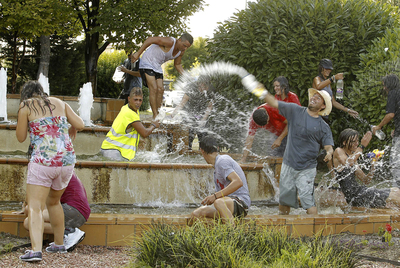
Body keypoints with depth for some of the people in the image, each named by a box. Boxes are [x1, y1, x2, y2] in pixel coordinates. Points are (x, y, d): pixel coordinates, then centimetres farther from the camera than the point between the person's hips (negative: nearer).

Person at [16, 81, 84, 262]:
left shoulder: (26, 106, 3)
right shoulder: (59, 103, 15)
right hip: (67, 160, 5)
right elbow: (80, 124, 10)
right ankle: (59, 244, 34)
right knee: (53, 201, 26)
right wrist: (73, 128, 31)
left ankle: (36, 250, -27)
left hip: (42, 161, -5)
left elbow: (21, 137, 7)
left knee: (35, 207, -8)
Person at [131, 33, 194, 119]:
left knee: (160, 89, -2)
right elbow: (150, 39, -26)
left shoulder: (181, 51, -1)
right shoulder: (170, 42, -27)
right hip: (147, 63, -8)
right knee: (154, 89, -17)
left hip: (157, 67, 8)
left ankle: (157, 114, 2)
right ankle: (155, 115, -17)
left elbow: (177, 64, 17)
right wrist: (138, 53, -28)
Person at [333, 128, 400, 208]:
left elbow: (366, 180, 17)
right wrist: (362, 147, -21)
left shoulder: (352, 156, 21)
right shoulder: (338, 151, -2)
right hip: (354, 195, -9)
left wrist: (373, 165, 2)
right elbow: (348, 163, -26)